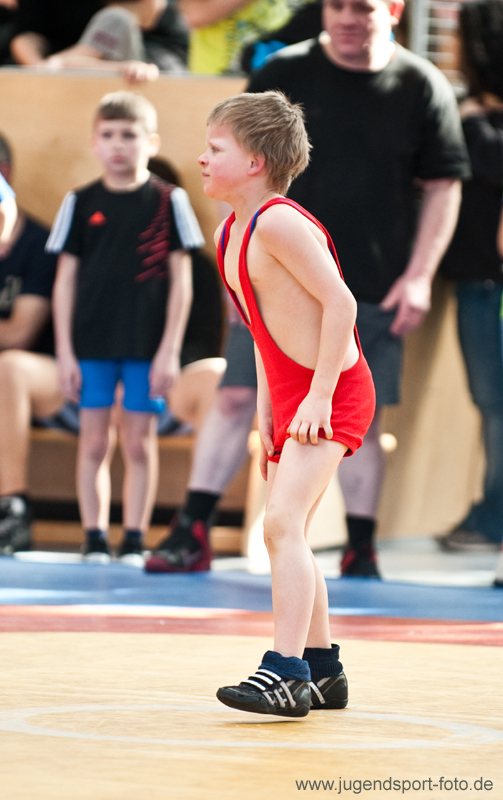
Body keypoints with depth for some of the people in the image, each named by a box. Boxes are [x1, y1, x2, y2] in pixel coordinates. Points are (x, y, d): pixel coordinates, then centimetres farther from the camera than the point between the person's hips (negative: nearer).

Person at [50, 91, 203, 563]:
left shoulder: (168, 202, 0)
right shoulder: (81, 204, 3)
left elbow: (181, 280, 1)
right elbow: (66, 280, 6)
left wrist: (169, 350, -4)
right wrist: (65, 353, 1)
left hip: (146, 346, -1)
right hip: (91, 345, 1)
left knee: (139, 444, 3)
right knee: (94, 443, 3)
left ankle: (134, 542, 10)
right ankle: (94, 540, 10)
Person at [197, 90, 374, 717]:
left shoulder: (279, 223, -18)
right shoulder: (227, 235, 12)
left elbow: (339, 302, -22)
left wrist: (319, 394, -23)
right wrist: (266, 413, 16)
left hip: (334, 391, -10)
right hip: (291, 394, 10)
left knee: (283, 522, -20)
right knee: (284, 534, 14)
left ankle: (285, 672, -24)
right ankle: (322, 671, 25)